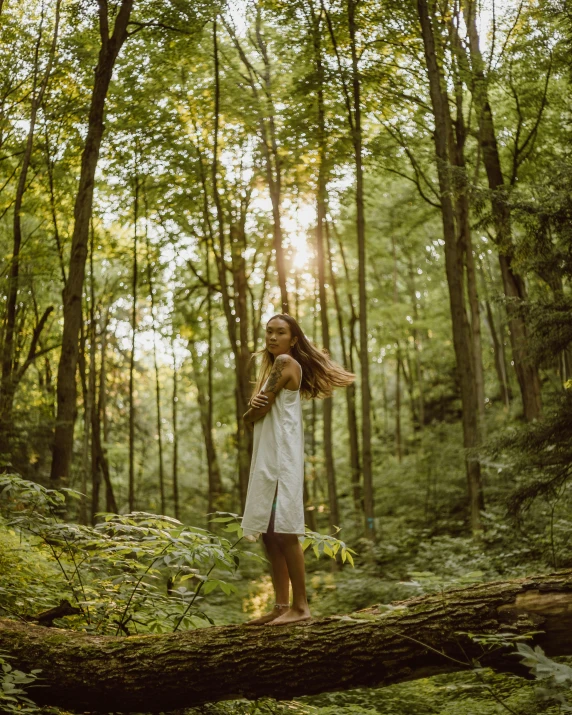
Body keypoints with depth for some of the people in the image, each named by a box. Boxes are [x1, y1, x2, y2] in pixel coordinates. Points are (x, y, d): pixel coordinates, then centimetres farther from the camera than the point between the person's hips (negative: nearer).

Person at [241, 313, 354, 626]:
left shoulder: (285, 362, -6)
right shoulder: (270, 367, 23)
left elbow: (256, 413, -11)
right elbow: (251, 416, 13)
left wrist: (256, 409, 11)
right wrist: (254, 407, -8)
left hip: (282, 458, -10)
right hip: (266, 458, 10)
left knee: (284, 533, -11)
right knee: (269, 535, 7)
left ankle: (300, 606, -8)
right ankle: (281, 605, 9)